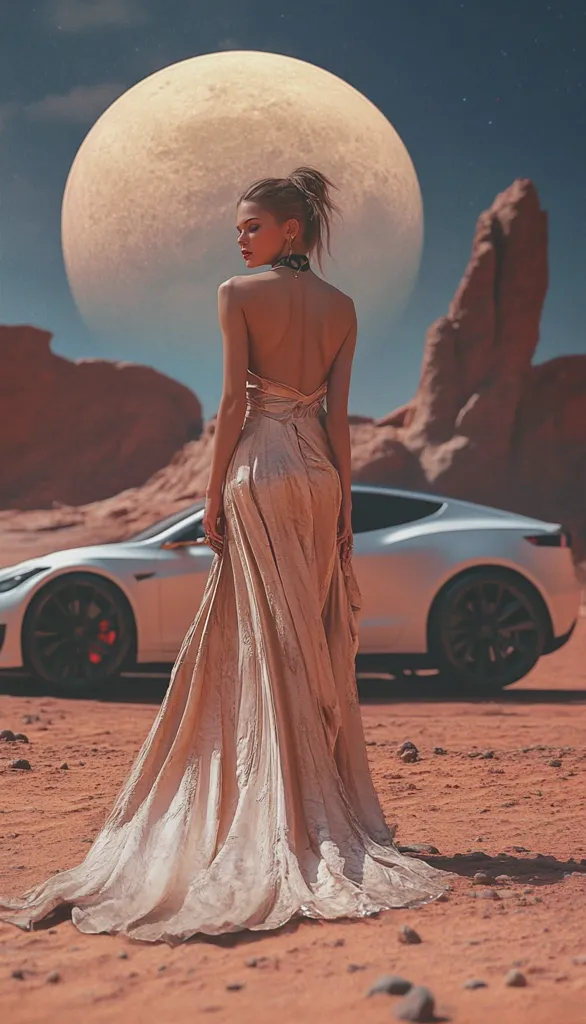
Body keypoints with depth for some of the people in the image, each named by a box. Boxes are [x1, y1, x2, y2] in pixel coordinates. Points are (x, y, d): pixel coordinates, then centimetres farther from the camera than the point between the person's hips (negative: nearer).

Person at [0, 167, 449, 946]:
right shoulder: (342, 307, 8)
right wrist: (344, 506, 8)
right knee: (320, 647, 9)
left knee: (264, 644, 0)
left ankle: (282, 822, 3)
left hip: (260, 468, -4)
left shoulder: (239, 294, -5)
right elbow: (337, 416, 6)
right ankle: (331, 814, 14)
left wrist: (215, 494, -6)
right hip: (319, 473, 5)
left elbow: (234, 399, -10)